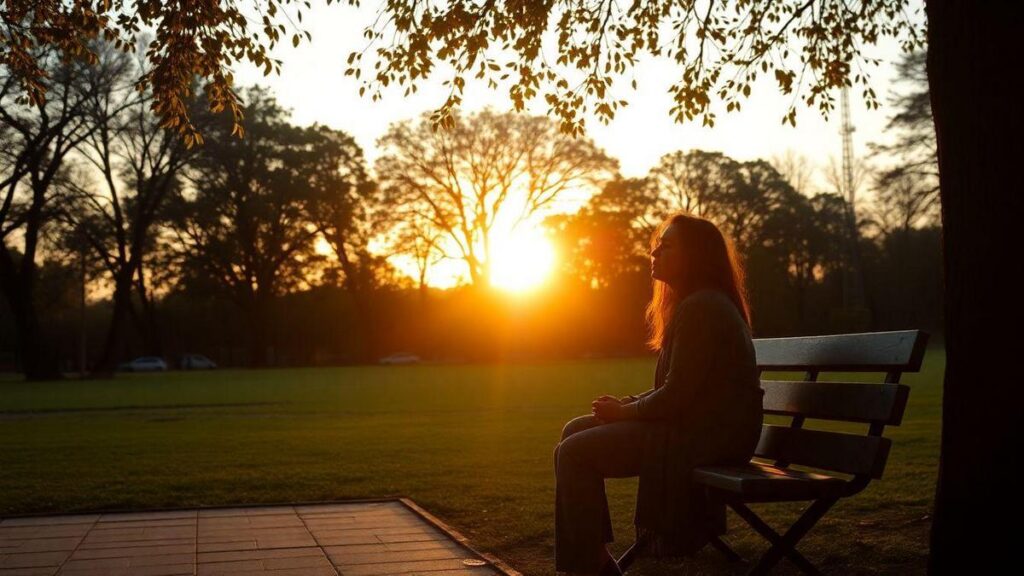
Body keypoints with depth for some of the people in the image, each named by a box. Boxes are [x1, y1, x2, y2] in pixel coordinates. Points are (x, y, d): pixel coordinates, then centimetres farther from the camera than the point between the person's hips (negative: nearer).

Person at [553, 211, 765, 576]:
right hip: (695, 424, 11)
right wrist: (626, 404, 4)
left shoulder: (701, 308, -18)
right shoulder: (691, 304, 17)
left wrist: (624, 411, -6)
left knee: (576, 453, -15)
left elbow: (676, 396, -21)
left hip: (710, 434, -11)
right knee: (575, 431, 10)